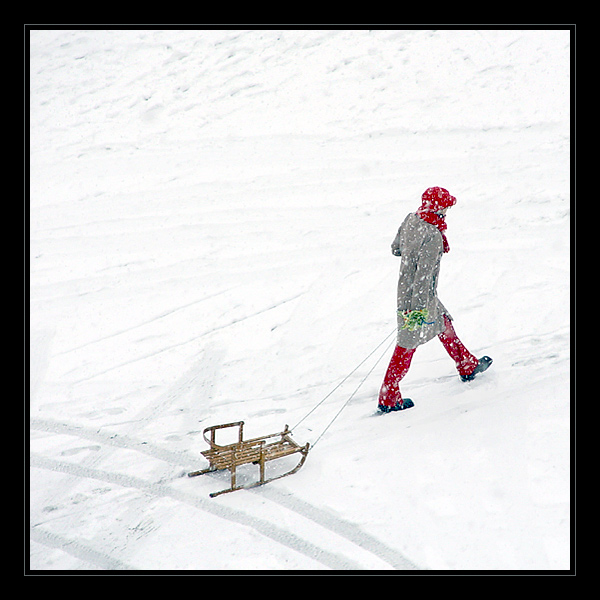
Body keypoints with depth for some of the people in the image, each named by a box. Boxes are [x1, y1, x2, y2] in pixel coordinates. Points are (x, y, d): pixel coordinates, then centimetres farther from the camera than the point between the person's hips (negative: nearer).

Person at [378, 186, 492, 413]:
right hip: (419, 299, -9)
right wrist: (419, 308, -27)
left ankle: (467, 366, 44)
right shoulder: (433, 237, -27)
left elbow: (395, 248, 11)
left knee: (444, 322, 25)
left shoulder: (410, 220, -4)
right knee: (408, 345, 4)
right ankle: (388, 399, 16)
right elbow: (424, 275, -29)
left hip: (405, 290, 9)